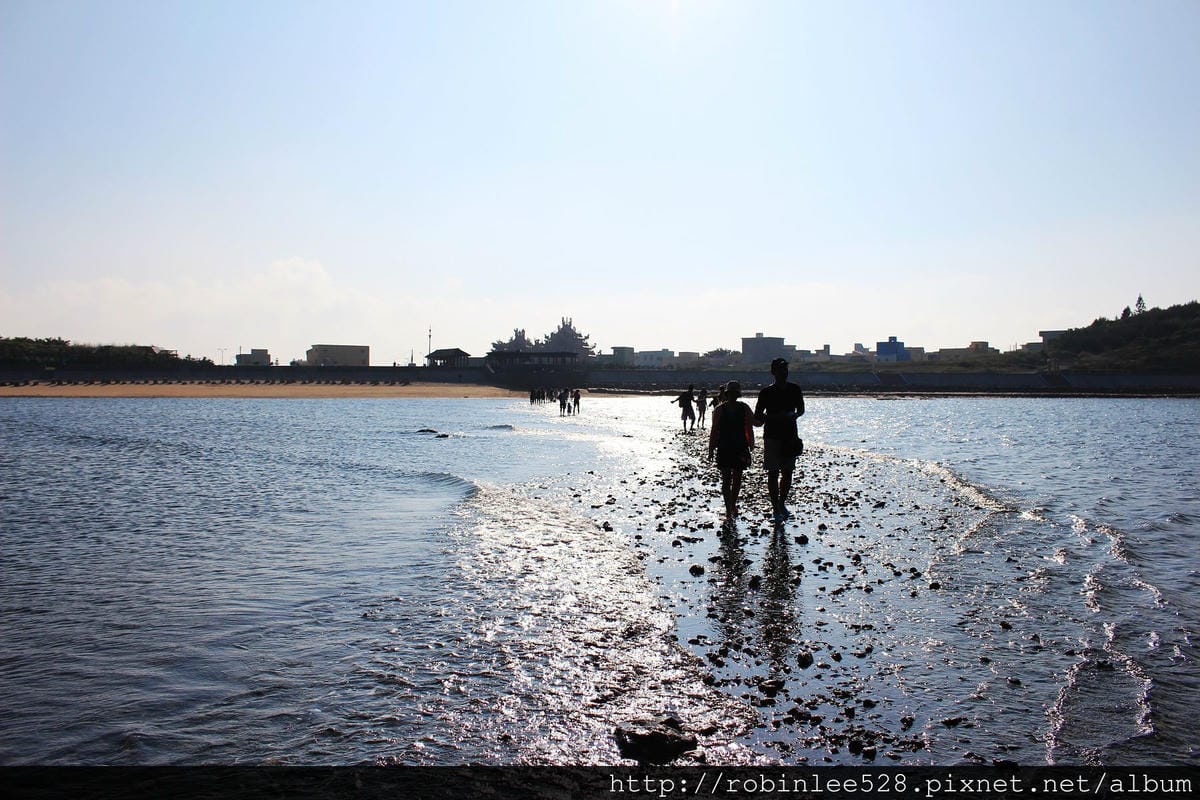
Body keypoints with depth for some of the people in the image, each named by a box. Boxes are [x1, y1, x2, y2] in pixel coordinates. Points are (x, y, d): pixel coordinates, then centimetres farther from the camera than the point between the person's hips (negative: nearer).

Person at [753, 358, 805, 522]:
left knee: (787, 473, 7)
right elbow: (757, 418, -3)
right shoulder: (766, 392, -4)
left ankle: (782, 503, 25)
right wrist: (775, 417, -18)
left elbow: (801, 409, 16)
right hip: (772, 437, -3)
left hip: (790, 436, 3)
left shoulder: (794, 390, 4)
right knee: (773, 473, -1)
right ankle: (776, 508, 7)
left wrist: (794, 415, -7)